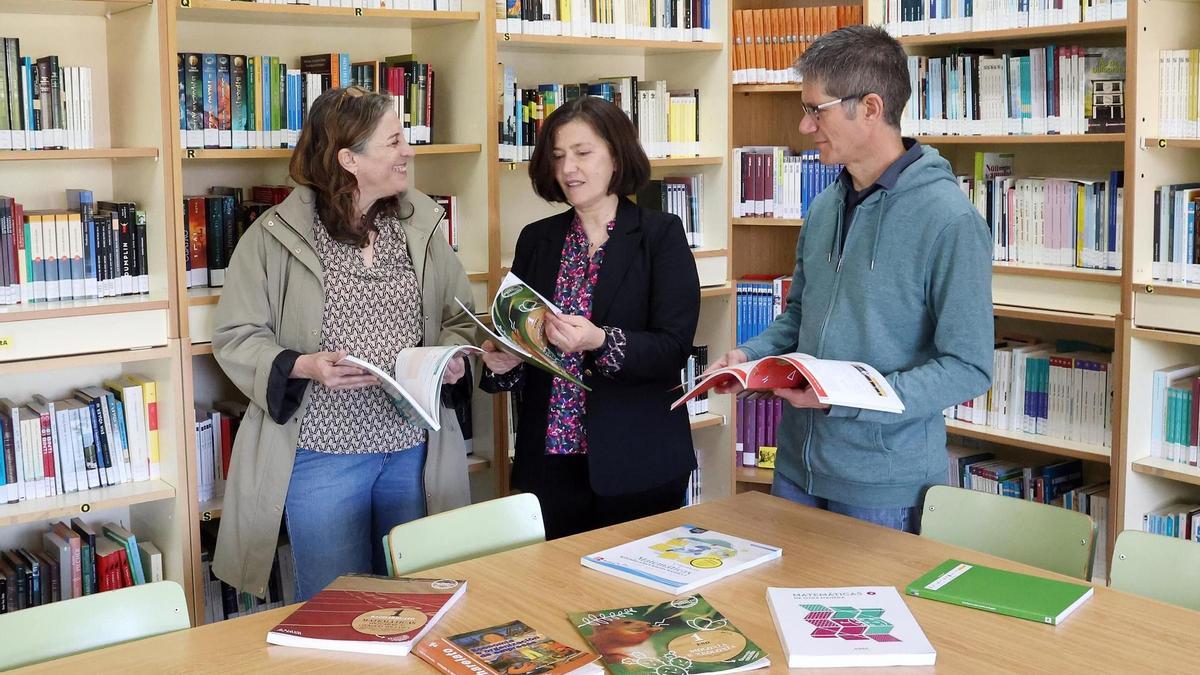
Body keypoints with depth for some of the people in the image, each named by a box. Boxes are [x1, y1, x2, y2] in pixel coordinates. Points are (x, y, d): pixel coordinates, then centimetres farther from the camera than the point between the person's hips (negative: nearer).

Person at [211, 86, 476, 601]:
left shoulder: (421, 225, 5)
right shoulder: (275, 236, -7)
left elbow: (458, 318, 14)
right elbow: (235, 336, -4)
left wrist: (452, 356, -7)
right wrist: (305, 366, -20)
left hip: (414, 448, 4)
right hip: (322, 453, -4)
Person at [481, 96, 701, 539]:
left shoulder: (661, 235, -3)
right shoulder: (536, 240, 9)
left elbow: (675, 347, -10)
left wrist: (599, 341, -25)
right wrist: (502, 361, -10)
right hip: (551, 457, 3)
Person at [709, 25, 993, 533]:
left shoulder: (949, 220, -17)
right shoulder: (825, 207, 5)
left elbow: (969, 368, -17)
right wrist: (751, 355, -1)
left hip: (884, 485, -6)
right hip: (797, 468, 7)